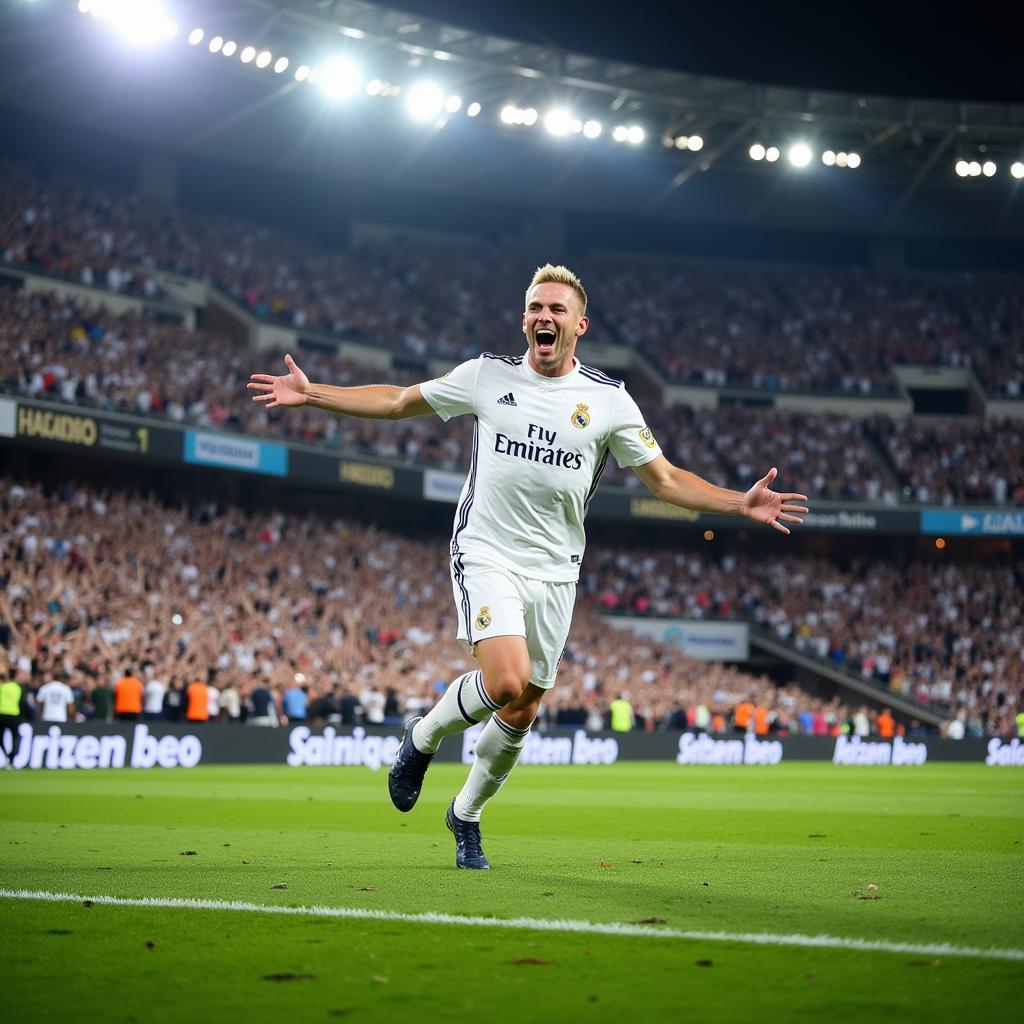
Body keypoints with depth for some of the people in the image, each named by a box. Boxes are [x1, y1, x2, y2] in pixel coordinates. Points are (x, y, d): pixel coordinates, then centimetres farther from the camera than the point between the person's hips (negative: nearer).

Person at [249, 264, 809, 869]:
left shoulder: (608, 399, 2)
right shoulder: (487, 375, 1)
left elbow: (665, 480, 6)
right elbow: (398, 402, 12)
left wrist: (741, 505, -7)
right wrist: (311, 394, 8)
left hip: (554, 572, 2)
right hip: (486, 556, -2)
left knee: (521, 715, 6)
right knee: (507, 683, -25)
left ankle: (467, 814, 31)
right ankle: (424, 738, 5)